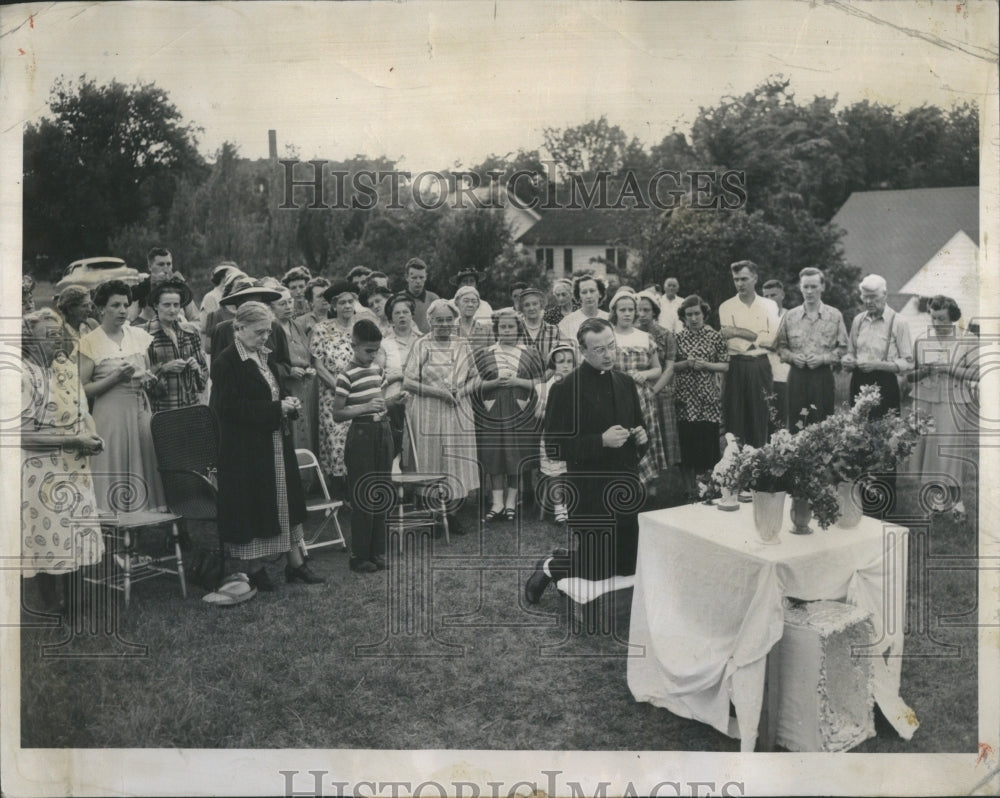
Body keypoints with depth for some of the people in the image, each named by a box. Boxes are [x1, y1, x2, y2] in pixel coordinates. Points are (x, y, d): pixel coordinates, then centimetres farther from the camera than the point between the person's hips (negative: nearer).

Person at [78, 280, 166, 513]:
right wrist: (115, 378, -15)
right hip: (111, 416, -4)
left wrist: (149, 379, 1)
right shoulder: (90, 342, -2)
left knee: (145, 469, 3)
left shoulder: (139, 335, 11)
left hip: (141, 412, 4)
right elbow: (81, 389, -5)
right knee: (115, 475, -4)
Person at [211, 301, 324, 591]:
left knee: (287, 501, 10)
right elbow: (228, 407, -21)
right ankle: (252, 568, 16)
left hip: (276, 445, 8)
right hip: (245, 450, -8)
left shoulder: (264, 357, 13)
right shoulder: (225, 362, -13)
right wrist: (276, 408, -22)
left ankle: (295, 562, 19)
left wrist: (289, 403, 0)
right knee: (250, 508, 1)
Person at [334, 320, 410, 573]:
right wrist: (365, 407, -25)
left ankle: (377, 552, 21)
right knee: (362, 498, -1)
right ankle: (359, 556, 10)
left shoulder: (377, 370, 9)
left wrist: (393, 401, 3)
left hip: (382, 432, 7)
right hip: (361, 435, -7)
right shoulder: (347, 375, -12)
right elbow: (337, 414, -14)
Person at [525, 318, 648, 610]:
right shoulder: (565, 389, -11)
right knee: (595, 567, -2)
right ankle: (550, 567, 27)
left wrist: (641, 436, 0)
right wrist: (601, 441, -22)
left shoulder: (626, 383, 10)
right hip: (589, 492, -6)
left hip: (626, 485, 7)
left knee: (627, 564, 11)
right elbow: (554, 446, -15)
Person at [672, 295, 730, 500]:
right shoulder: (678, 337, 5)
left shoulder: (714, 337, 4)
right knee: (687, 442, 0)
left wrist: (705, 364, -11)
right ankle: (689, 489, 10)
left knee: (709, 441, -1)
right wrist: (686, 363, -11)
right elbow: (669, 367, 6)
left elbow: (725, 366, 4)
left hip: (708, 398, 0)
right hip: (685, 398, 0)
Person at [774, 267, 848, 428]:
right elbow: (780, 346, 11)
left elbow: (842, 348, 4)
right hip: (797, 376, 1)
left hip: (823, 377, -1)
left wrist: (824, 358, -11)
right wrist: (792, 356, -8)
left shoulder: (834, 315, 5)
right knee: (795, 426, 0)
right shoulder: (790, 316, 7)